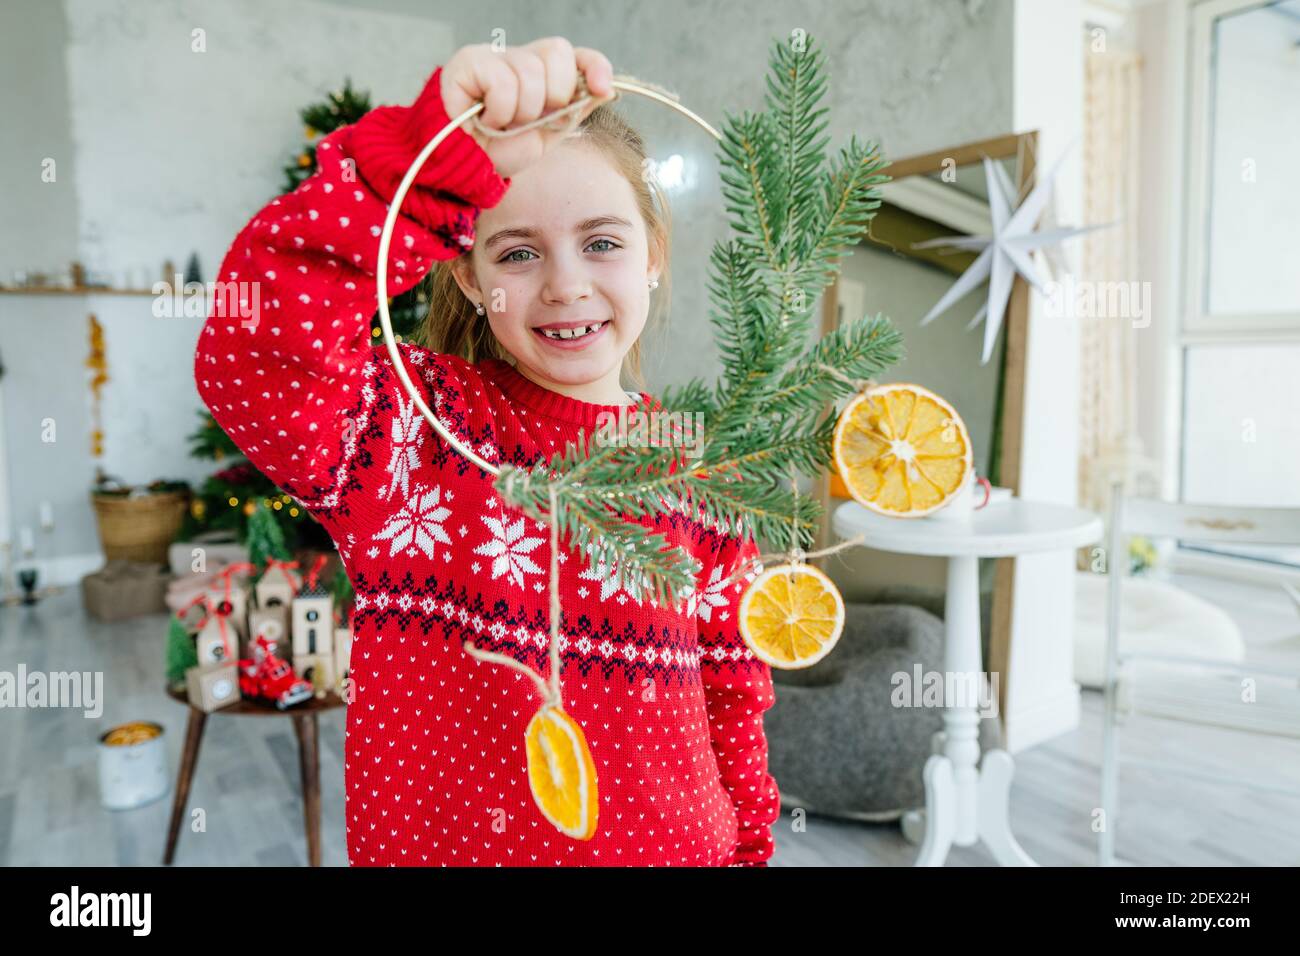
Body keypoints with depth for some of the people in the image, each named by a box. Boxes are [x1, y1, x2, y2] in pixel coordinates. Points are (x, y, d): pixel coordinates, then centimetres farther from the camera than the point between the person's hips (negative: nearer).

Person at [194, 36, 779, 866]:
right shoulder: (411, 426, -13)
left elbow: (729, 698, 4)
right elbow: (255, 358, -34)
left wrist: (747, 847, 8)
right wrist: (432, 148, -41)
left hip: (673, 845, 2)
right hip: (437, 844, -1)